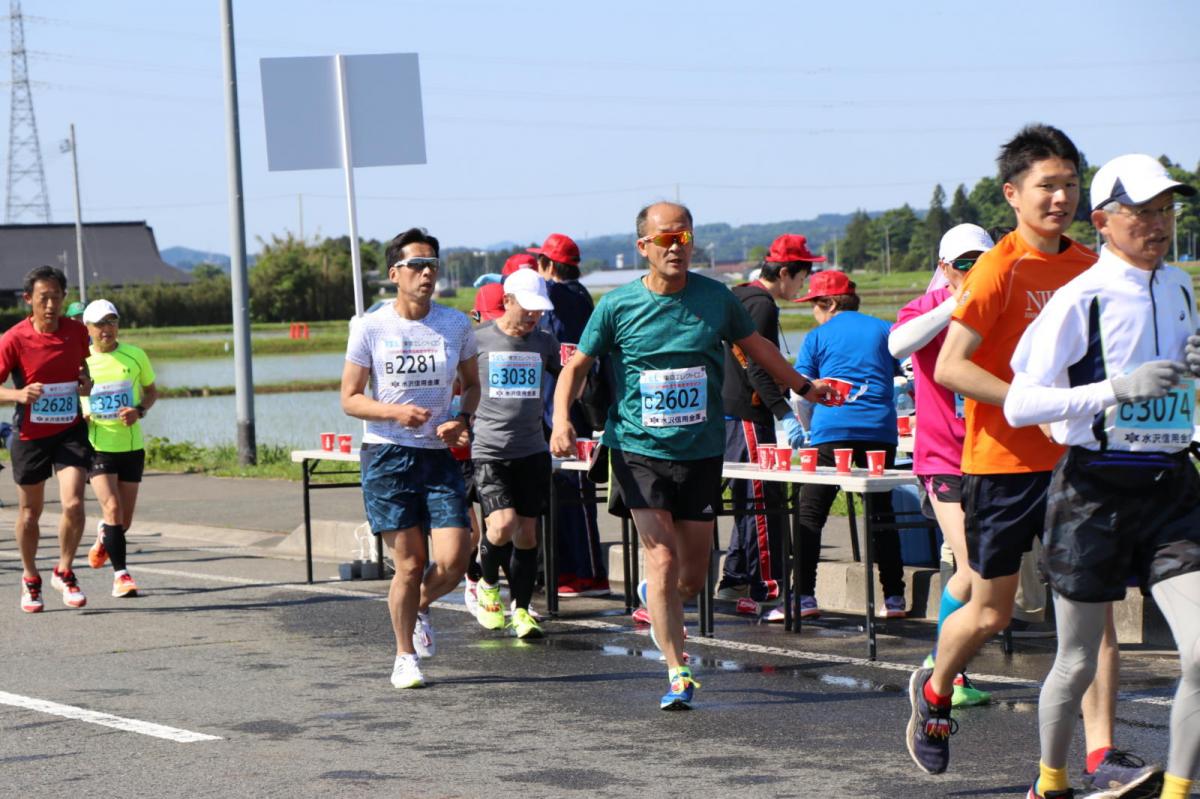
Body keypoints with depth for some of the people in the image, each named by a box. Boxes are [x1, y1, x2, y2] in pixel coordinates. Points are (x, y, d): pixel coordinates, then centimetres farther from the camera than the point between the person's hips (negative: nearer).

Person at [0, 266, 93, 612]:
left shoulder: (77, 331, -4)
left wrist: (86, 383, -4)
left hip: (70, 431, 1)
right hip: (30, 436, -1)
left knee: (73, 503, -15)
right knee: (29, 511, 12)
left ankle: (64, 572, 7)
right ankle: (31, 579, 33)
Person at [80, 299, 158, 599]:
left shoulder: (134, 356, 1)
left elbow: (151, 391, 14)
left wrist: (139, 411, -7)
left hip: (131, 446, 2)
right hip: (97, 447, -2)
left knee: (125, 519, 8)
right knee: (112, 508, -18)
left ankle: (104, 538, 43)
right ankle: (120, 574, -14)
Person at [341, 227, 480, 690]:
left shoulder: (456, 324, 4)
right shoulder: (370, 328, -3)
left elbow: (472, 384, 17)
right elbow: (350, 398, 0)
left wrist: (463, 419, -3)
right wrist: (395, 412, -17)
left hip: (439, 455, 2)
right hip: (386, 456, -2)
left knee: (454, 558, -10)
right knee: (409, 562, -4)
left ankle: (419, 608, 25)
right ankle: (405, 655, 17)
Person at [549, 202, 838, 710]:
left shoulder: (715, 298, 2)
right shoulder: (617, 306, -4)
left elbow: (754, 346, 20)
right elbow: (577, 365, 5)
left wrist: (803, 386, 31)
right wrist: (561, 419, -11)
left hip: (701, 453, 2)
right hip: (639, 451, -2)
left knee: (693, 577, 7)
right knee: (664, 561, -13)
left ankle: (655, 598, 43)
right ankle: (677, 674, -5)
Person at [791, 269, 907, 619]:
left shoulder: (817, 338, 6)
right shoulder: (884, 331, 13)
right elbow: (900, 376, 22)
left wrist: (808, 428, 22)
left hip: (832, 430, -3)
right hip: (880, 430, 3)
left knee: (810, 513, 0)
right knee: (881, 513, 11)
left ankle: (803, 597, -9)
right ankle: (894, 597, 7)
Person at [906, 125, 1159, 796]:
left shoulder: (1089, 267, 6)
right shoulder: (1001, 268, -12)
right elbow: (949, 367, -19)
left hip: (1074, 458, 4)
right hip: (1004, 461, -4)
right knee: (992, 611, 9)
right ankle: (935, 692, 38)